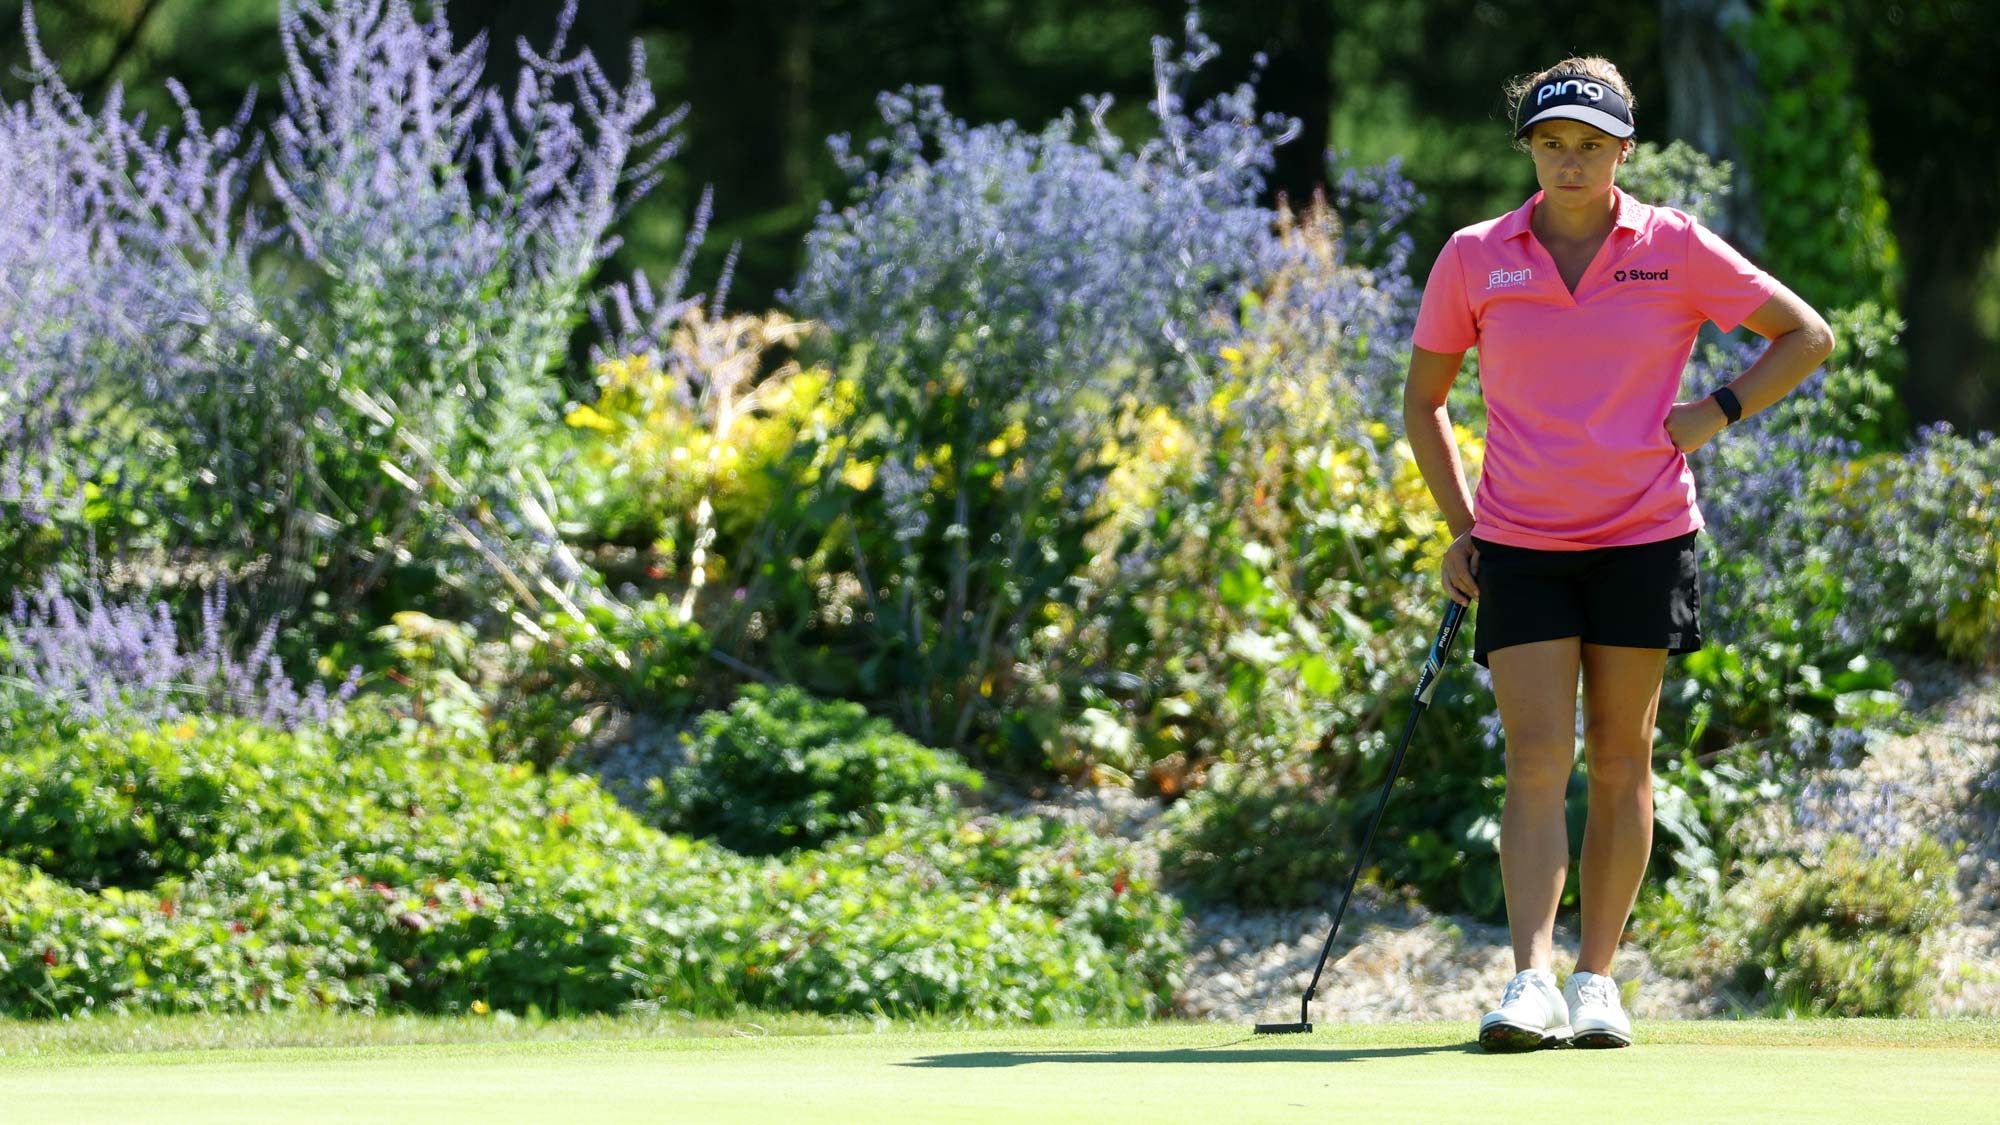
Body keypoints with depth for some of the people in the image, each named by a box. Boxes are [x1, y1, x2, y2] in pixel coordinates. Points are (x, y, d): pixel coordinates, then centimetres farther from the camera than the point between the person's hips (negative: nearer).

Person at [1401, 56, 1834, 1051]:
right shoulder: (1474, 259, 2)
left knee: (1619, 760, 4)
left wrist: (1715, 414, -4)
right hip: (1520, 546, 0)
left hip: (1645, 538, 0)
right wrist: (1459, 529, 6)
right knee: (1536, 760, -11)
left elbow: (1806, 336, 8)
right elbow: (1423, 397, 14)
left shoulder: (1676, 249, -1)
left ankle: (1597, 982, 12)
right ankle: (1532, 981, -18)